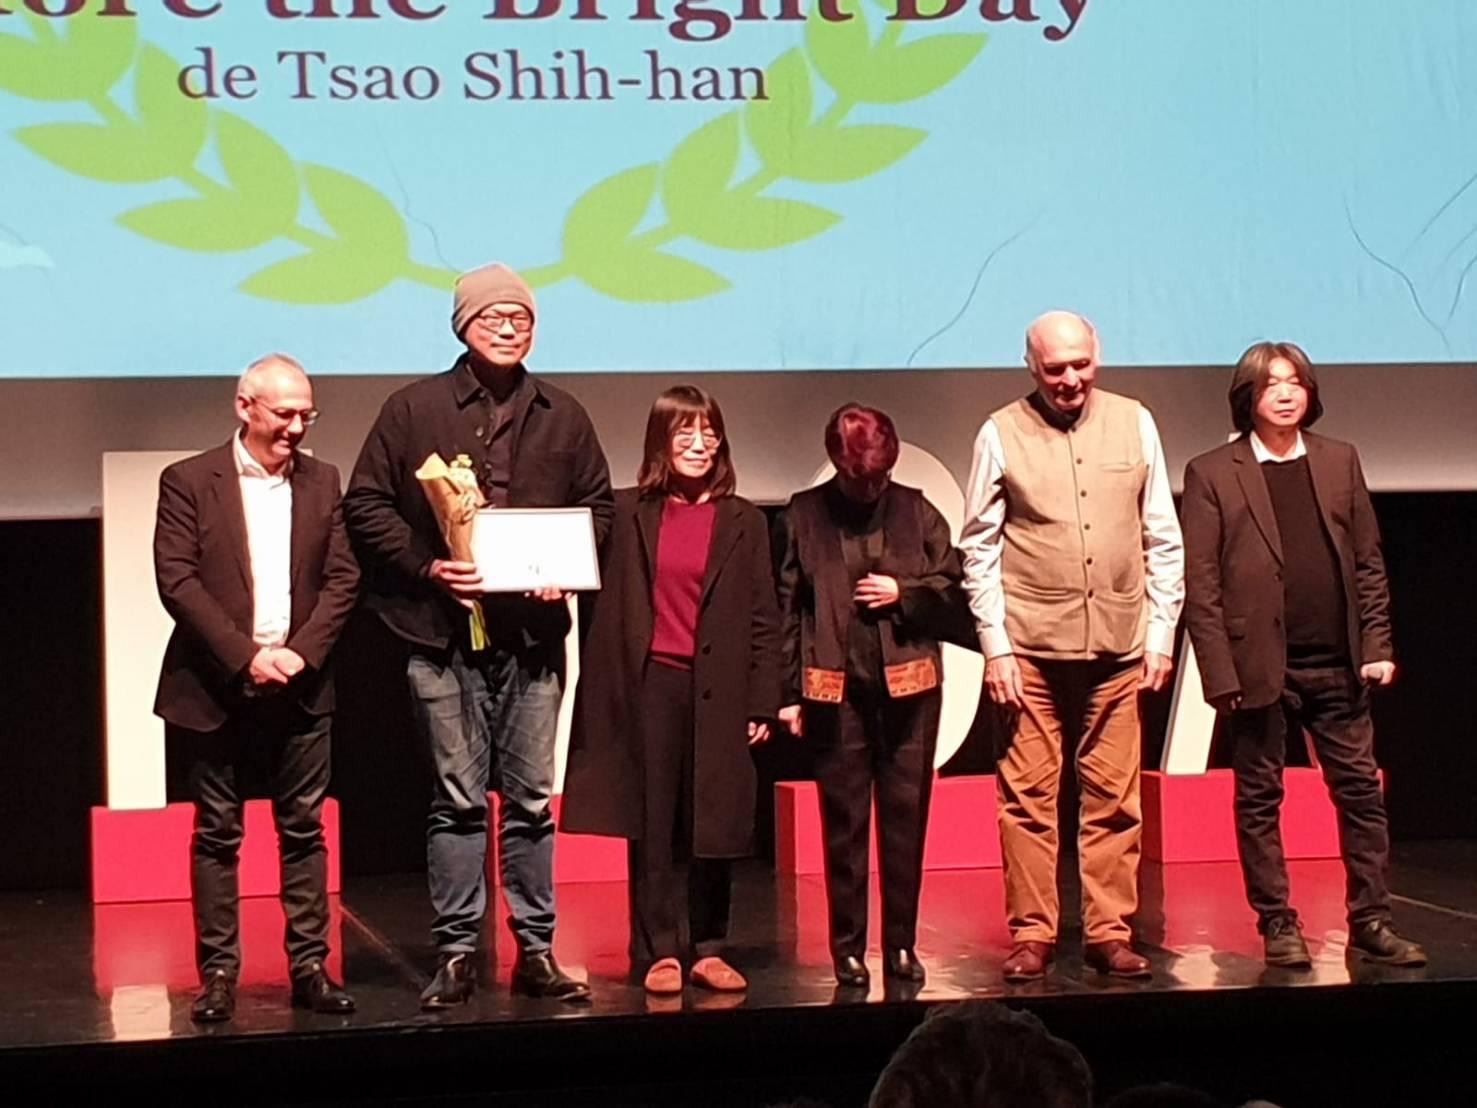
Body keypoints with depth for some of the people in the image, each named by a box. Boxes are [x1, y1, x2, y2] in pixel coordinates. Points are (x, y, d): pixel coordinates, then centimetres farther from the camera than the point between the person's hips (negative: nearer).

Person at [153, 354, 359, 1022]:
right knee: (216, 834, 3)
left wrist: (302, 651, -9)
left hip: (299, 685, 3)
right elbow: (176, 580, -9)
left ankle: (309, 967, 10)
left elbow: (342, 578, 5)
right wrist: (246, 656, -15)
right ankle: (218, 972, 8)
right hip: (217, 687, -3)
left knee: (304, 831, 5)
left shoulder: (321, 482, 9)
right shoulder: (189, 481, -2)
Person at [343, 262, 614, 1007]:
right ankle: (456, 953, 9)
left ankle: (536, 951, 13)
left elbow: (597, 505, 16)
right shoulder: (413, 409, 1)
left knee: (532, 799, 7)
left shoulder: (562, 416, 9)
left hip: (533, 633, 3)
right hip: (445, 636, -2)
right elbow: (365, 504, 0)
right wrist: (426, 566, -11)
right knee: (458, 799, 2)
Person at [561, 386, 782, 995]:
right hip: (647, 685, 0)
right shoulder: (629, 512, 5)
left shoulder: (744, 521, 6)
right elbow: (608, 603, 3)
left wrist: (762, 703, 0)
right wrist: (604, 692, -3)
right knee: (652, 824, 3)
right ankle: (659, 951, 9)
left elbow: (762, 619, 5)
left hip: (716, 690, 0)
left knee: (712, 824, 5)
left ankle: (707, 949, 14)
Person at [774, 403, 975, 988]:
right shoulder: (805, 514, 1)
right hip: (835, 688, -1)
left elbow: (955, 586, 9)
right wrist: (789, 691, -2)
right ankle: (848, 947, 11)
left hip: (908, 685, 1)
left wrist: (903, 593, -8)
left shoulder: (916, 511, 5)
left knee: (906, 817, 5)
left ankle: (901, 944, 14)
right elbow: (787, 606, 1)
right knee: (844, 821, 3)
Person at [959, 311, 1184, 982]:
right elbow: (979, 548, 2)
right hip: (1031, 648, -2)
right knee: (1027, 796, 0)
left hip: (1117, 647, 2)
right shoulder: (1002, 435, 0)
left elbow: (1163, 539, 10)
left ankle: (1110, 932, 12)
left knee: (1114, 798, 4)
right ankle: (1031, 934, 8)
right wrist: (994, 644, -4)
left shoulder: (1134, 423, 6)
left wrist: (1161, 631, 6)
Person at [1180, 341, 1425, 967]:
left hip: (1337, 664, 3)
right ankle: (1276, 925, 14)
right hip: (1260, 667, -3)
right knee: (1259, 800, 5)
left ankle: (1370, 922, 13)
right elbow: (1201, 586, -5)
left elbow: (1368, 563, 11)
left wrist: (1377, 646, 2)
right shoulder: (1212, 474, -1)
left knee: (1361, 792, 5)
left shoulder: (1340, 462, 10)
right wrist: (1221, 674, -10)